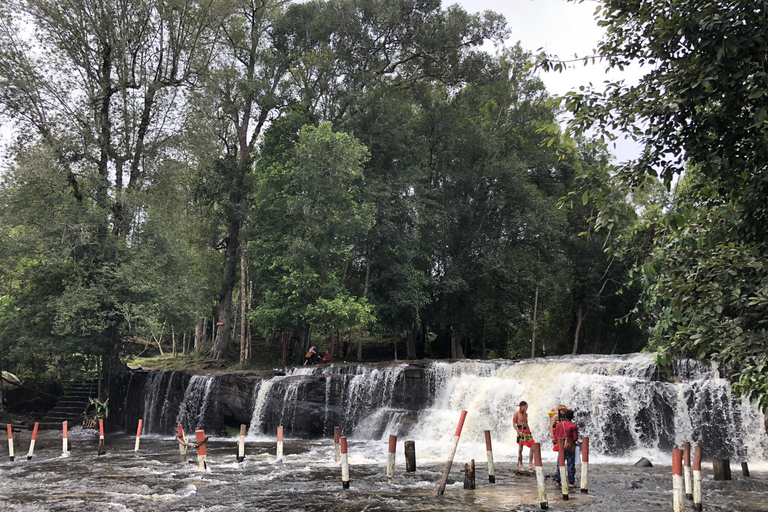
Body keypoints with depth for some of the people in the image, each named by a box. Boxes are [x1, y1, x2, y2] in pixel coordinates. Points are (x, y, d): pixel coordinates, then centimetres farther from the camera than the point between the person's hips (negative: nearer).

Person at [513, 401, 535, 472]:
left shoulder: (526, 414, 16)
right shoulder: (516, 414, -4)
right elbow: (514, 424, -9)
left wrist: (529, 432, 16)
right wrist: (519, 432, -20)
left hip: (527, 431, 6)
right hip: (521, 432, -6)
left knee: (532, 447, -3)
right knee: (520, 449, -3)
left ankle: (530, 465, 3)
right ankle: (520, 466, 4)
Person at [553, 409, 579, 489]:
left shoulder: (559, 424, 1)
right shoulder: (573, 426, -11)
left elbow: (556, 436, 6)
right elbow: (575, 438, -10)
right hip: (570, 447, -4)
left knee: (559, 464, 11)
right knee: (570, 465, 2)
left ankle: (557, 482, 13)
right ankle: (571, 483, 4)